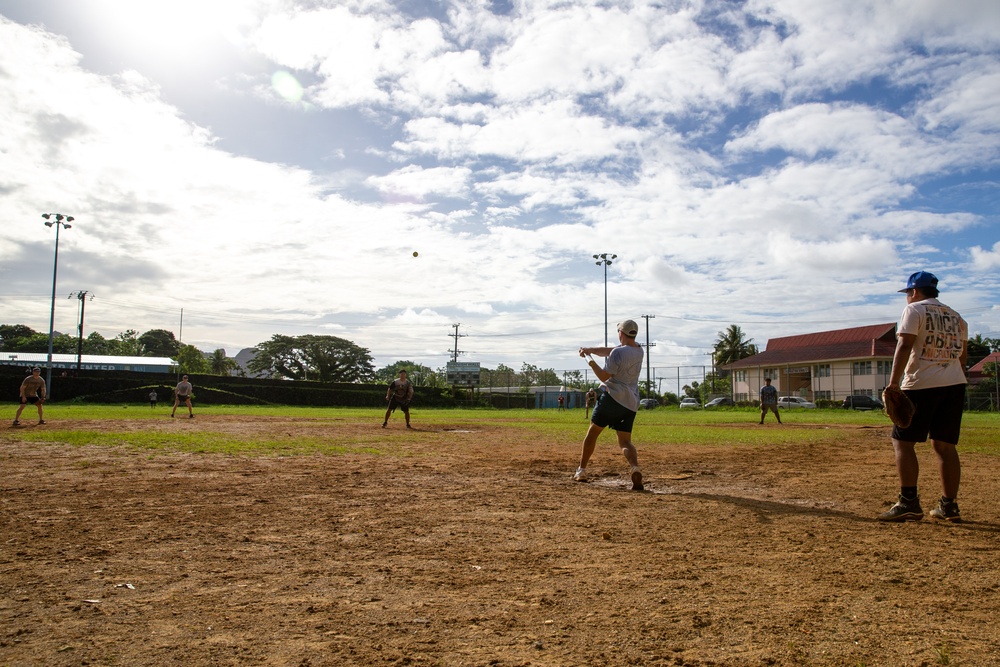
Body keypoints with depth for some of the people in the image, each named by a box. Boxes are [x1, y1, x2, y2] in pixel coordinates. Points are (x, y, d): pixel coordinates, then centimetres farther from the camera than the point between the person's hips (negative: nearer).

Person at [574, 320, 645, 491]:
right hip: (631, 403, 6)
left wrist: (590, 361, -1)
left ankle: (582, 471, 19)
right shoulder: (639, 351, 11)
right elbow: (608, 351, 14)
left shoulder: (618, 352, -14)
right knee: (625, 441, 5)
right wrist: (591, 349, 3)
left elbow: (604, 376, -13)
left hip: (612, 398, -6)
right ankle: (635, 468, -24)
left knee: (592, 432, 12)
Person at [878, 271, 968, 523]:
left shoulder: (914, 310, -3)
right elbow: (963, 356, 18)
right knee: (945, 445, 11)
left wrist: (893, 384, -19)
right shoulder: (957, 317, 19)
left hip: (922, 385, -7)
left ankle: (908, 503, -10)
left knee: (902, 441, -3)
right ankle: (949, 505, 13)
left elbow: (905, 346, -14)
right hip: (955, 385, 7)